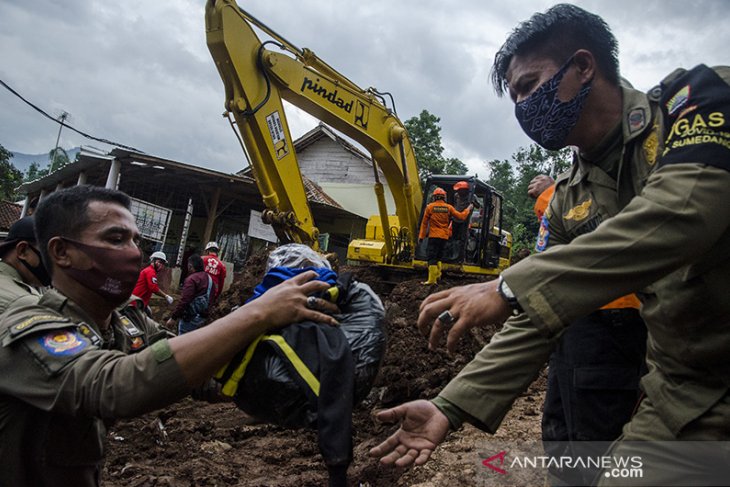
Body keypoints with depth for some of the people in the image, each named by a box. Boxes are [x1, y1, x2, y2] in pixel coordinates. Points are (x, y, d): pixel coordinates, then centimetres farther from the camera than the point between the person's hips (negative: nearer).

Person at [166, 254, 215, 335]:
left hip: (190, 318, -9)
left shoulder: (192, 279, -15)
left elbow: (184, 300, -22)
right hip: (202, 318, 9)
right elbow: (211, 299, 15)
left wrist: (173, 318, -19)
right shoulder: (210, 279, 11)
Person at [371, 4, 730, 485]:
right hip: (683, 399, 4)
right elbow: (541, 312, 3)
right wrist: (451, 407, -4)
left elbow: (684, 211, -31)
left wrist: (510, 287, -34)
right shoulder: (577, 200, 4)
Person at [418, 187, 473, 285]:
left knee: (432, 258, -5)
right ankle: (437, 275, 18)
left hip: (434, 236, -3)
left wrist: (421, 236, 7)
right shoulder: (448, 207, 3)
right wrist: (468, 209, 24)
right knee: (438, 257, 19)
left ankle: (432, 279, -12)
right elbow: (461, 216, 7)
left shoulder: (430, 207, -2)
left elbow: (424, 223, 0)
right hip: (444, 236, 4)